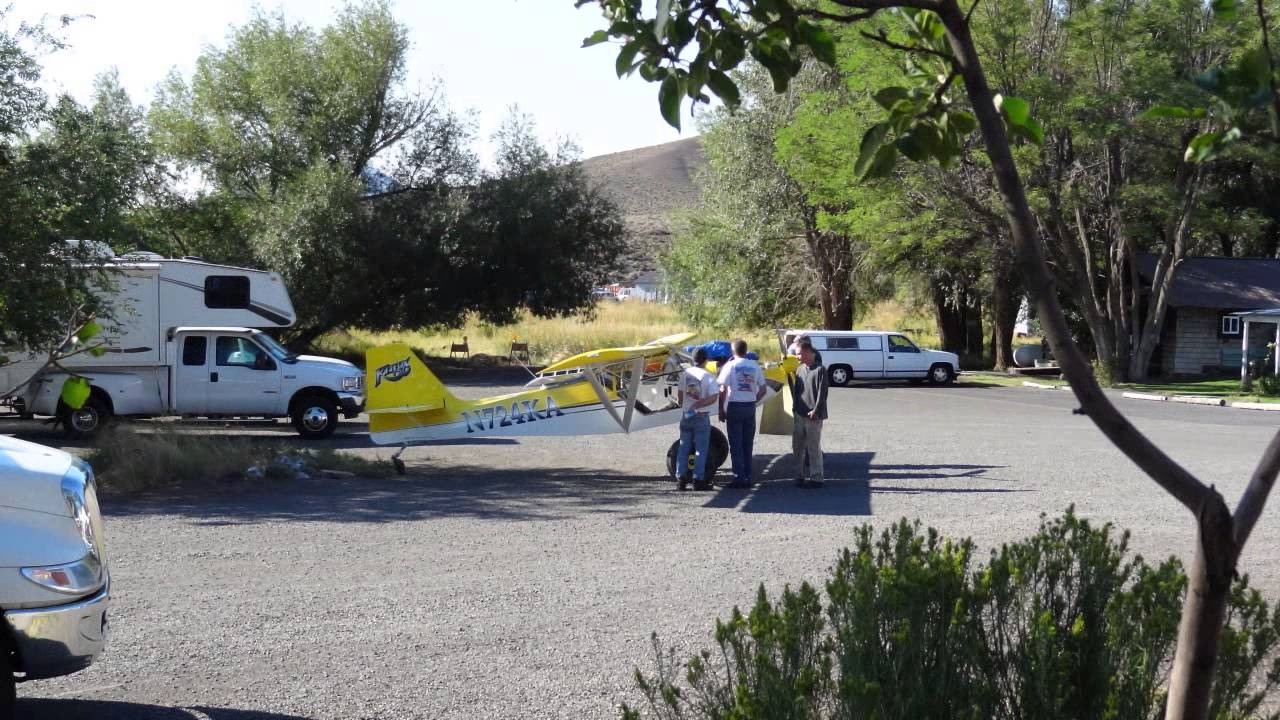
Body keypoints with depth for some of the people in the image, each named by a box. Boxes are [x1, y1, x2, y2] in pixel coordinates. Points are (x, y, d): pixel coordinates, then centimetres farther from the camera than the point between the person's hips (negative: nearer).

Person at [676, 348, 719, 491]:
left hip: (686, 416, 4)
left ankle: (682, 479, 10)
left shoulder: (685, 373, 1)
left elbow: (681, 393, 10)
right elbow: (713, 398, -18)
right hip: (701, 416, -4)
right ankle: (698, 480, 2)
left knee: (684, 448, 10)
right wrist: (696, 405, -13)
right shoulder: (708, 376, -11)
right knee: (701, 449, 2)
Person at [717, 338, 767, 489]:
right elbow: (763, 389, 5)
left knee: (736, 445, 1)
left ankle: (739, 478, -2)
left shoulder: (730, 366, -7)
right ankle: (748, 477, 11)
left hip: (734, 407, -4)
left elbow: (723, 390, -12)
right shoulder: (755, 366, 5)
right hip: (750, 407, 4)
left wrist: (721, 410, -5)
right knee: (748, 444, 11)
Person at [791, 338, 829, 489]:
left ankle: (816, 478, 4)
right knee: (797, 447, 11)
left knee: (813, 448, -2)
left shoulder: (820, 370, -10)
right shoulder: (800, 369, 12)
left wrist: (816, 410, -17)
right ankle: (799, 475, 21)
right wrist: (795, 406, 9)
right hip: (800, 414, 7)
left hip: (813, 416, -7)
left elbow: (822, 392, -14)